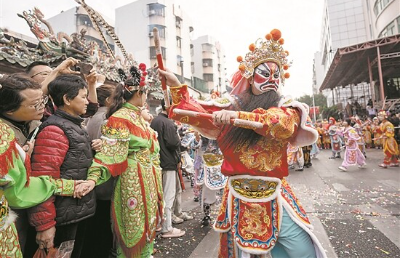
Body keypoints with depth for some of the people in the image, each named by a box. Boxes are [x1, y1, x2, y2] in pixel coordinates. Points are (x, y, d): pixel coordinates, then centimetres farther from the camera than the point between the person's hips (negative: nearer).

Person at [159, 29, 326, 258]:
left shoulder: (285, 108, -1)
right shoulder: (232, 105, 2)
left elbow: (282, 123, -24)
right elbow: (196, 113, 11)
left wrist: (237, 117, -34)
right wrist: (176, 85, 10)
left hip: (275, 200, 0)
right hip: (239, 200, 1)